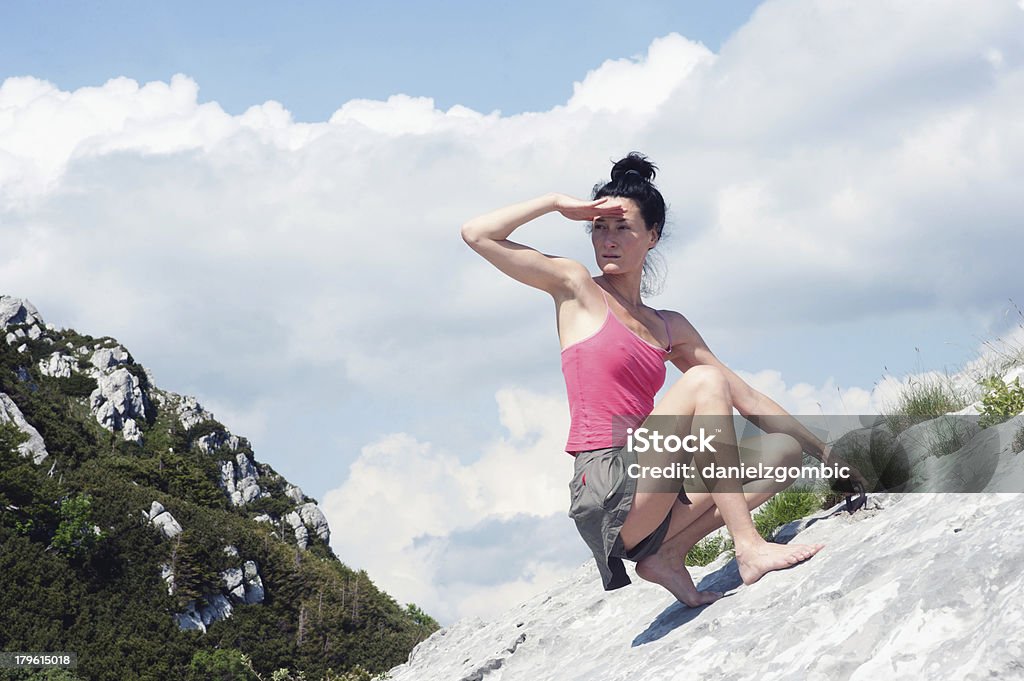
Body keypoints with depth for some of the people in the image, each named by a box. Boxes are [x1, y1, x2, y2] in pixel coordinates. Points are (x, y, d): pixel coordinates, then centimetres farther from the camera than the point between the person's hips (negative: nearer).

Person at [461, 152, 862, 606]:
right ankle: (748, 548, -24)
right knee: (703, 381, -21)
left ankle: (668, 555, -7)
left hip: (651, 498, 7)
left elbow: (745, 397, 22)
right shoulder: (577, 289, 5)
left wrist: (822, 451, 18)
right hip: (606, 487, -7)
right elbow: (477, 234, -3)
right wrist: (557, 204, 4)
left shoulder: (671, 329, 18)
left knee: (784, 450, 2)